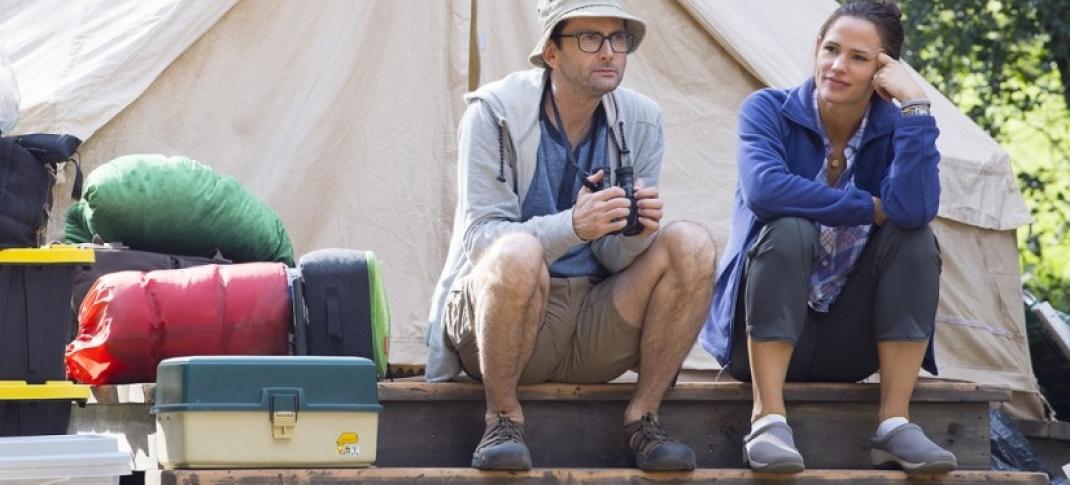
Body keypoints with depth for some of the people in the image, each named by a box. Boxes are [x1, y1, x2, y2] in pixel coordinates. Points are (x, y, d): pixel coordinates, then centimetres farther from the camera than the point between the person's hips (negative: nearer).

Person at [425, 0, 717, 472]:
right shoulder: (494, 111, -11)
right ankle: (503, 418, -17)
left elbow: (616, 259, 1)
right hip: (495, 320, -4)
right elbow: (480, 238, -18)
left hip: (593, 333, 4)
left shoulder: (639, 121, 1)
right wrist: (573, 226, -34)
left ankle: (642, 418, -10)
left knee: (691, 244, -19)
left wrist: (635, 231, -24)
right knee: (517, 253, -38)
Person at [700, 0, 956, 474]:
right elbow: (763, 188, -30)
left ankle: (894, 424, -20)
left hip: (845, 348, 2)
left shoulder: (893, 128, -3)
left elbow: (914, 209, -26)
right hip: (764, 334, -2)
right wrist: (872, 208, -23)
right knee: (787, 230, -30)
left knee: (916, 238, -20)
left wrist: (914, 104, -24)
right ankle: (767, 419, -30)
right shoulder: (768, 110, -8)